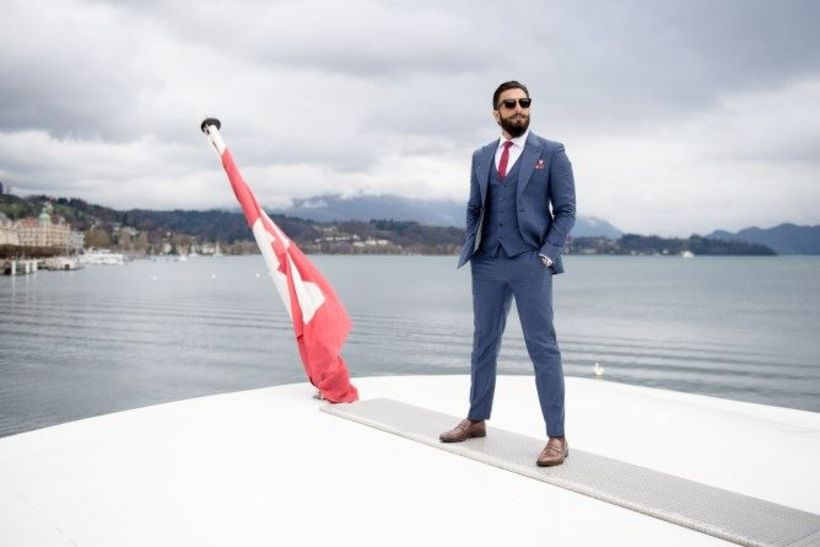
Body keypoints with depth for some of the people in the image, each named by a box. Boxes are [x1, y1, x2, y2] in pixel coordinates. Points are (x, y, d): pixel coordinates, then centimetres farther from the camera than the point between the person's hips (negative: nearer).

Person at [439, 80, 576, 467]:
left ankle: (556, 436, 2)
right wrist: (470, 248, 5)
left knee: (542, 347, -4)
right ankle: (476, 420, 27)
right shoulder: (481, 157, 14)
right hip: (487, 263, 5)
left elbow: (566, 210, 0)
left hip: (530, 263, -4)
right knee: (484, 343, 13)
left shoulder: (551, 153, 2)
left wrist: (547, 253, -10)